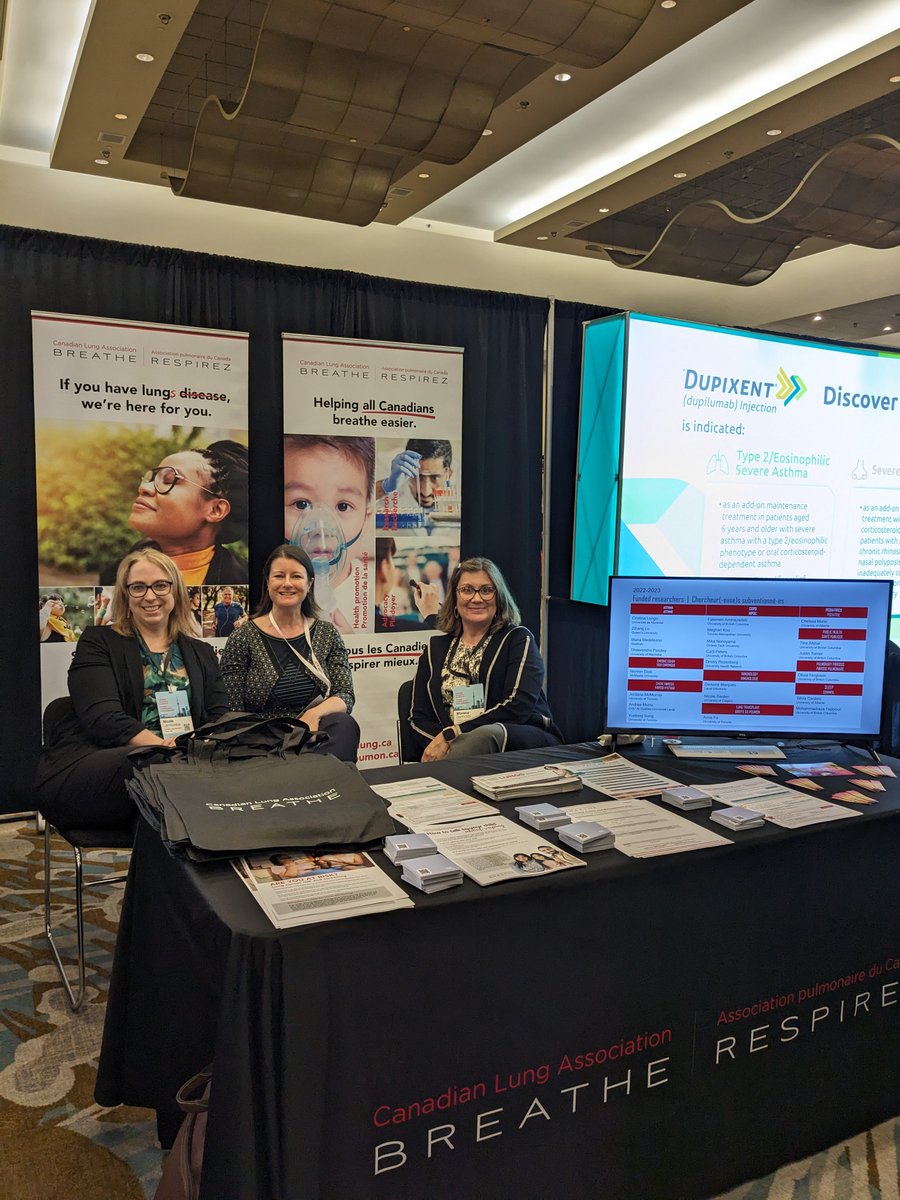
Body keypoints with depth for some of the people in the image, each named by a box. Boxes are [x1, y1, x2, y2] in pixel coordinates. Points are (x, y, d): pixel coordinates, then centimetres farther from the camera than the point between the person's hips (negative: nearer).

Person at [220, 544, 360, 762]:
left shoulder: (327, 633, 10)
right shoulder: (243, 638, 0)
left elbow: (346, 697, 2)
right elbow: (232, 713, -1)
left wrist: (315, 713, -20)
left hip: (315, 738, 5)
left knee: (343, 724, -30)